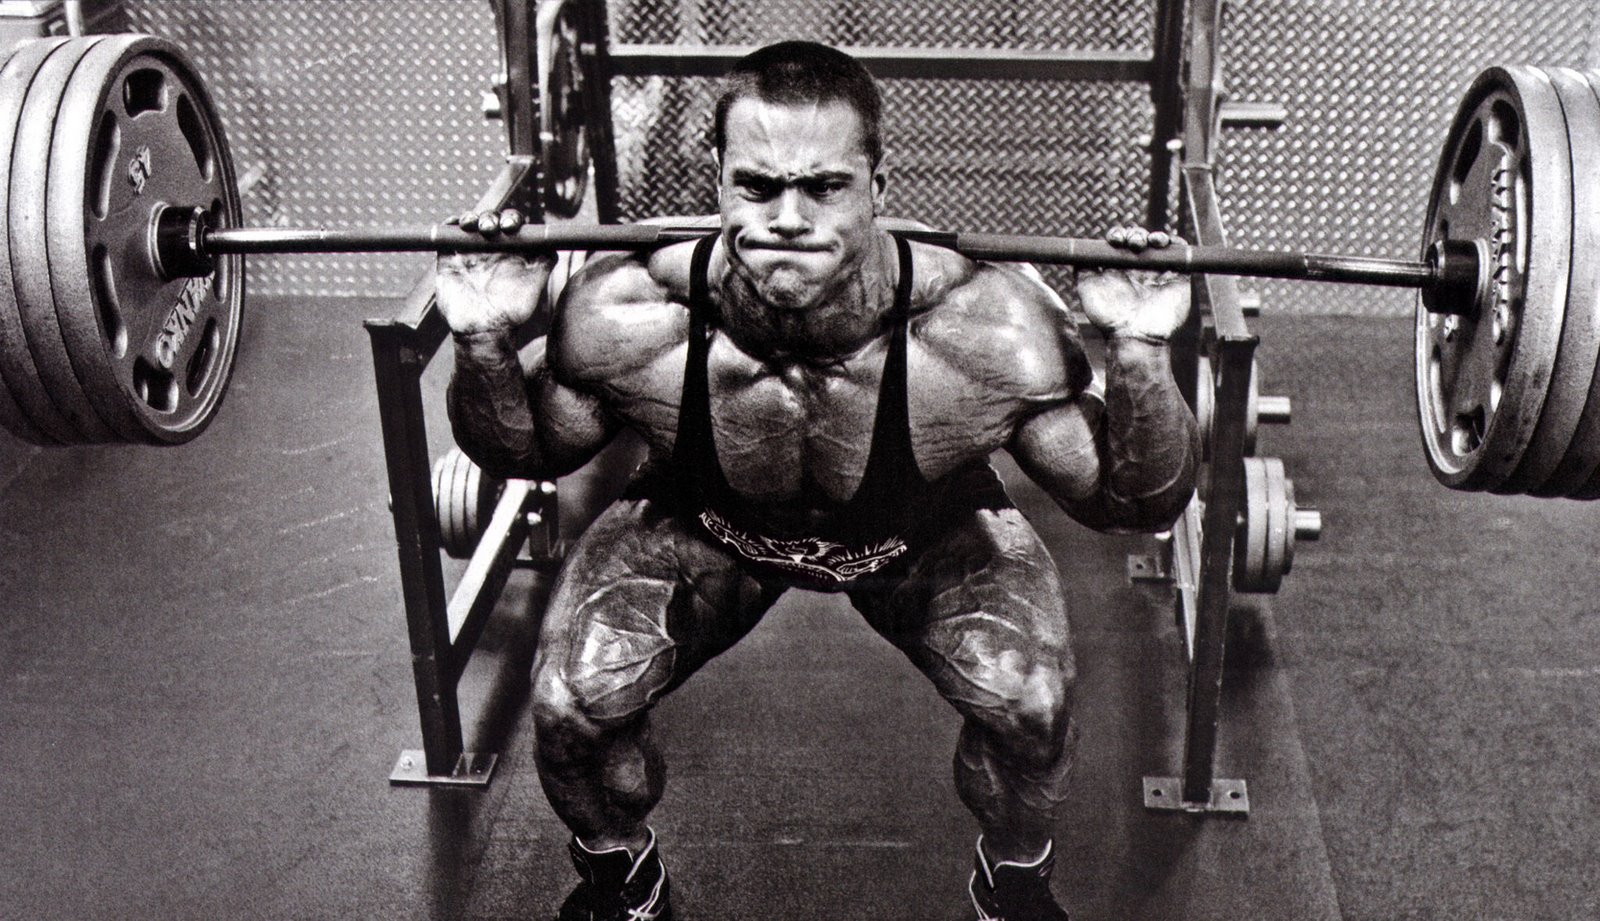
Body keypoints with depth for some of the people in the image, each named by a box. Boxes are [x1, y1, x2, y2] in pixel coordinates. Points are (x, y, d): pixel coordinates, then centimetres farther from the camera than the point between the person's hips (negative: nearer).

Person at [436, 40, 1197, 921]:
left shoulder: (989, 331, -38)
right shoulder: (626, 318, -34)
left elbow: (1137, 502, -24)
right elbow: (522, 454, -12)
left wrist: (1138, 352, -42)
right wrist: (483, 342, -32)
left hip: (925, 536, 0)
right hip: (704, 526, 1)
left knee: (1030, 705, -23)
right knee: (572, 704, -19)